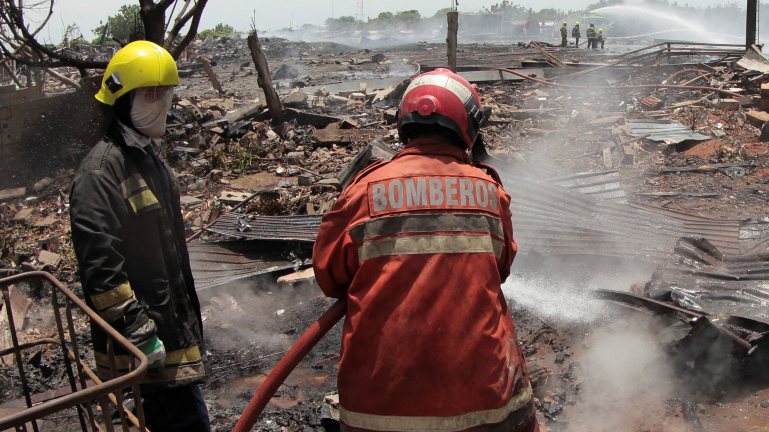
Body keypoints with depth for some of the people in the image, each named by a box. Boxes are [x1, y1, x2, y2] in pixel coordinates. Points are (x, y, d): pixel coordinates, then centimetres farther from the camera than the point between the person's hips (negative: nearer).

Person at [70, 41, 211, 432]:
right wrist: (139, 334, -22)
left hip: (171, 324, 10)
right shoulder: (100, 171, -18)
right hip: (147, 341, -9)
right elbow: (101, 267, -23)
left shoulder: (149, 159, 14)